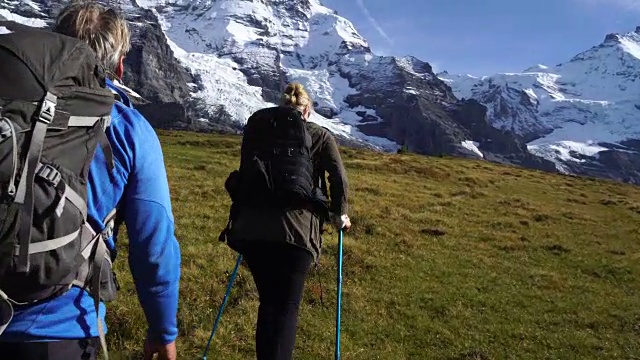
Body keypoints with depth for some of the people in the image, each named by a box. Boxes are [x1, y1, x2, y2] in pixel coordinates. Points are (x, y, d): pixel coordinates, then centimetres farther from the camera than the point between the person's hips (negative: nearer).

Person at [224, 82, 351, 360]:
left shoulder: (257, 123, 20)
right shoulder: (319, 135, 15)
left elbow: (245, 169, 23)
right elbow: (339, 177, 6)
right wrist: (340, 214, 21)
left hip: (250, 224, 3)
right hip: (296, 227, -3)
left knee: (267, 301, 19)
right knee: (287, 307, 5)